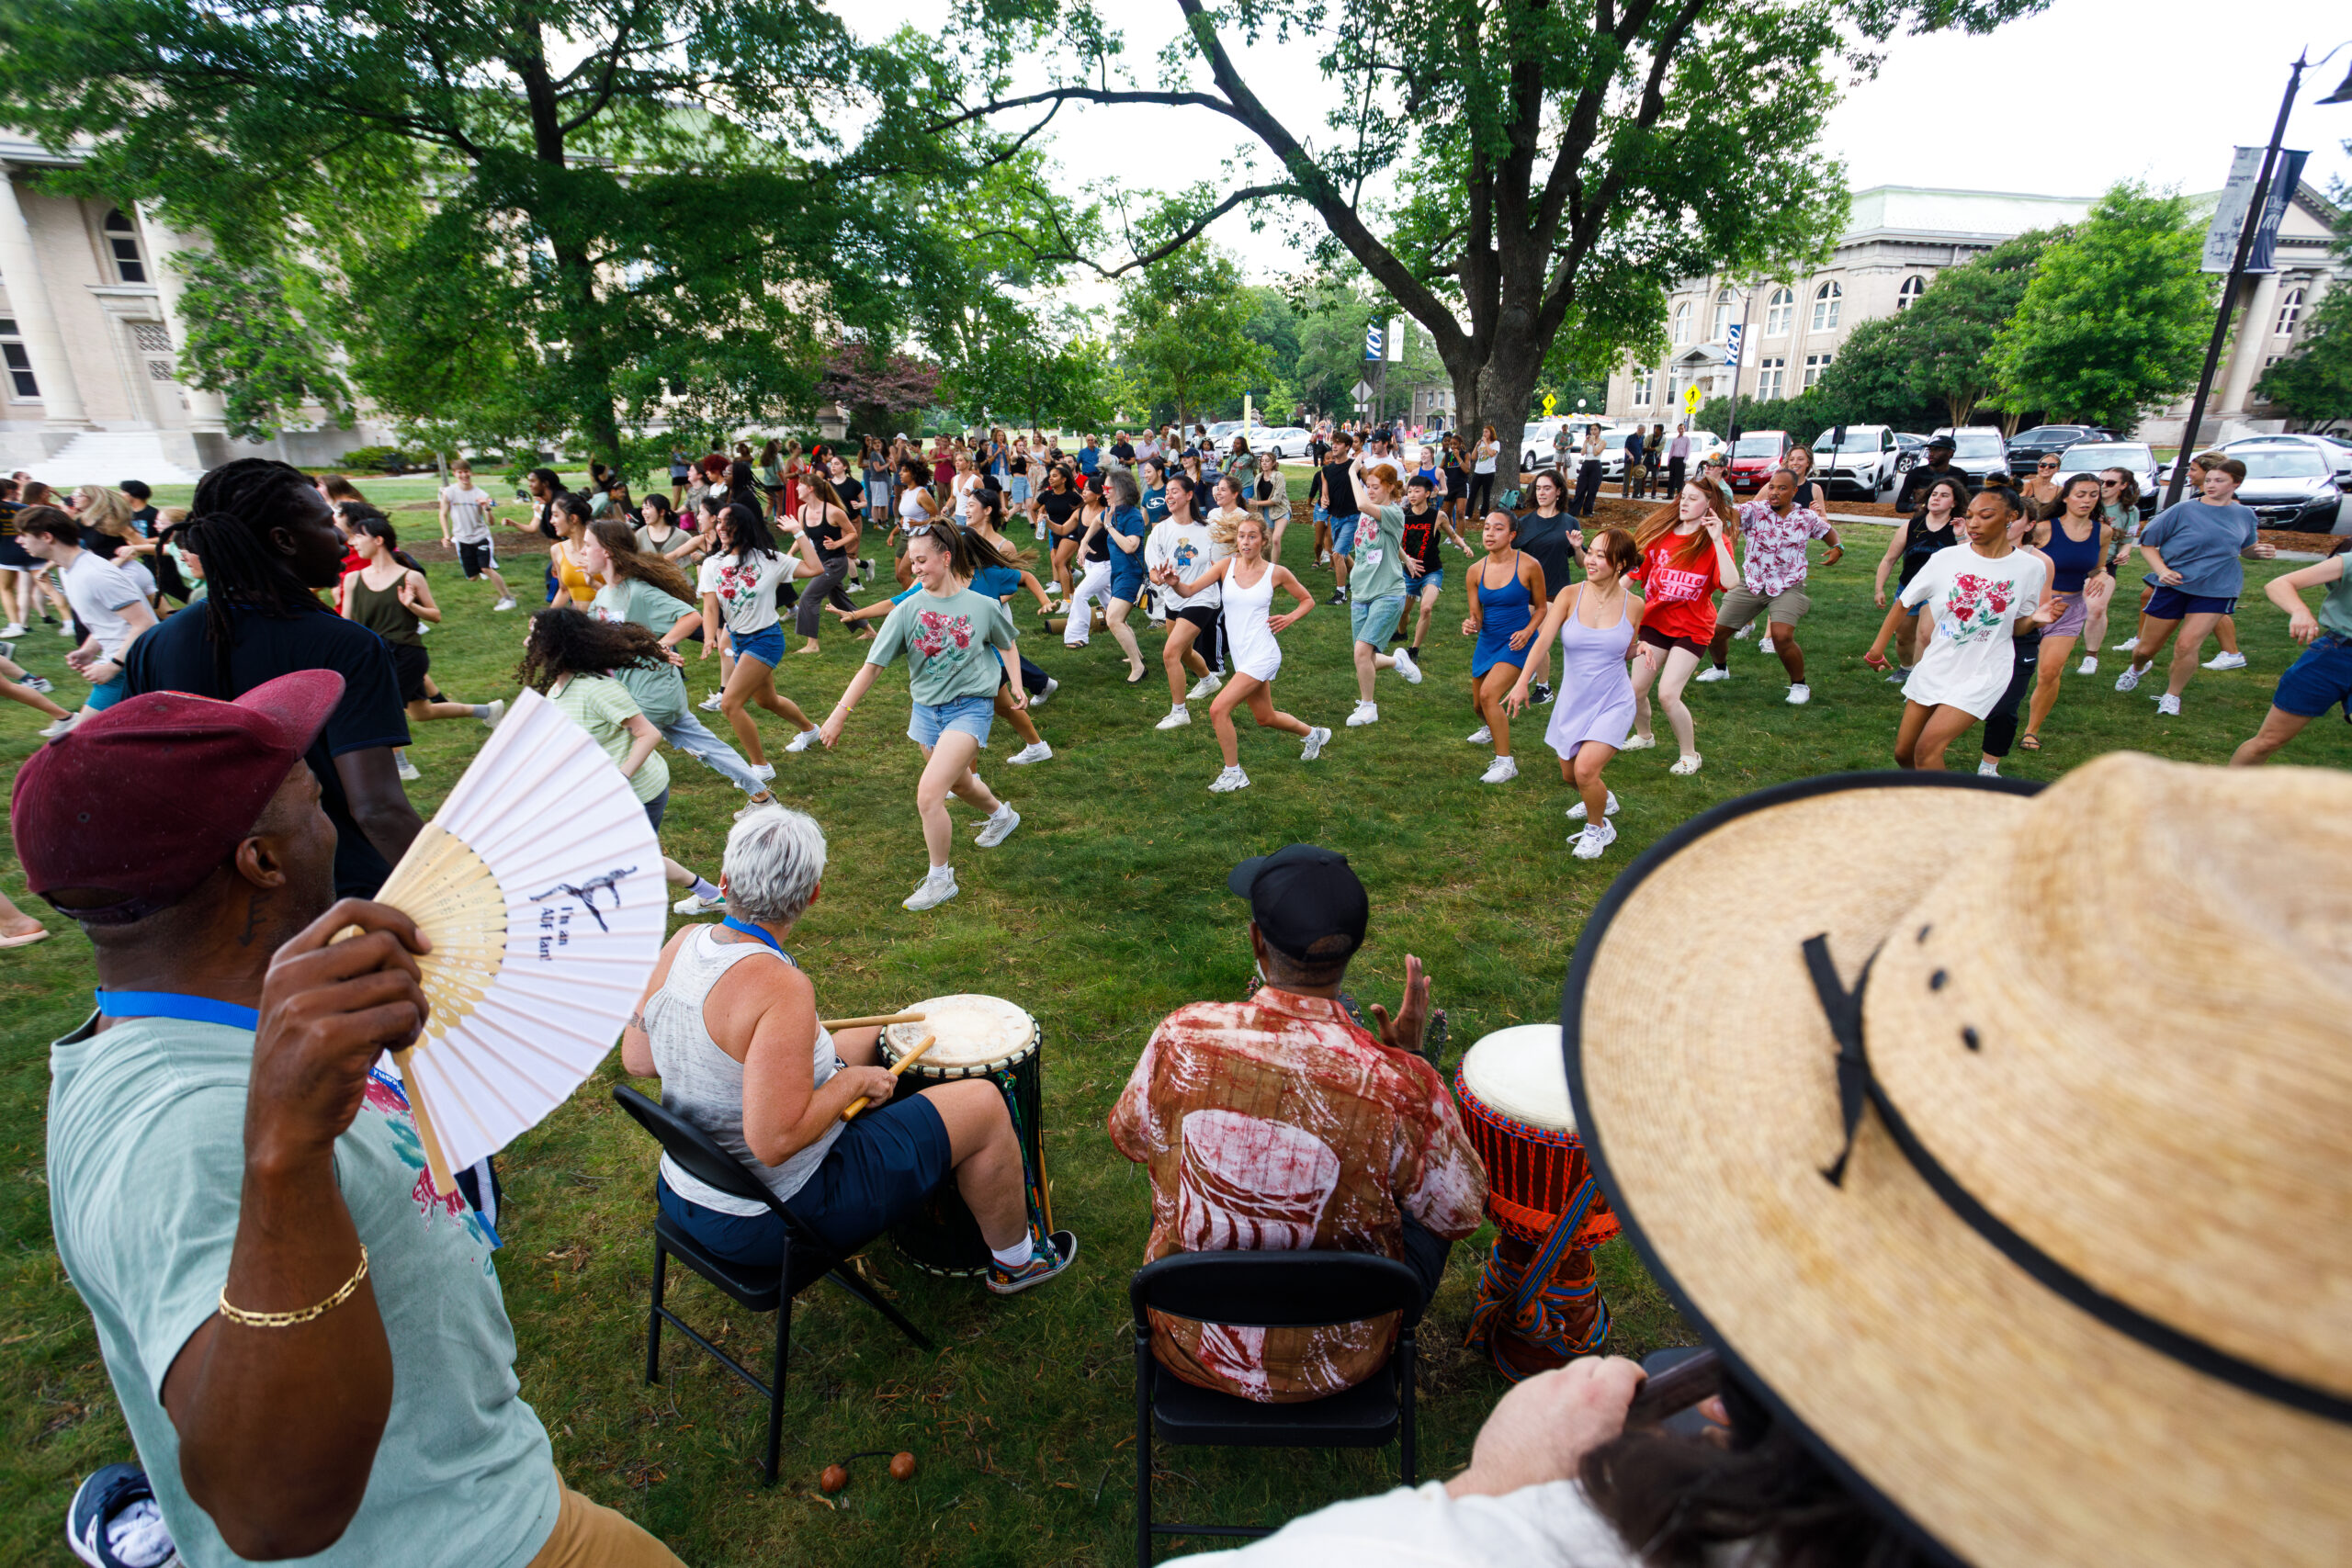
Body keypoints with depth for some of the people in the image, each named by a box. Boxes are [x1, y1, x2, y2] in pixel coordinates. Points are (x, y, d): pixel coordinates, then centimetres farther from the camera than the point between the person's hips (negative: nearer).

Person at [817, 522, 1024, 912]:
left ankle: (940, 879, 1)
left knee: (929, 792, -18)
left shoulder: (983, 606, -8)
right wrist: (839, 713, -14)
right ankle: (1002, 814, 58)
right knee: (960, 784, 24)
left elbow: (1006, 644, 14)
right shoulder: (908, 610, -6)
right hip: (926, 711, 4)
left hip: (969, 708, -4)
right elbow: (872, 665, -8)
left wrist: (1016, 684, 8)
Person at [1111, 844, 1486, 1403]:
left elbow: (1129, 1138, -2)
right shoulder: (1400, 1087, -30)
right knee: (1428, 1212, 26)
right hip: (1331, 1362, -1)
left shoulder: (1181, 1038, -25)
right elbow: (1461, 1214, -9)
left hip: (1189, 1347, 2)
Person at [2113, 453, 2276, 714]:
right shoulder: (2183, 511, -6)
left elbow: (2246, 550, 20)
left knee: (2187, 646, -15)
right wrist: (2162, 570, -17)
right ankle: (2138, 668, 41)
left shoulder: (2245, 515, 7)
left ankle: (2172, 696, 6)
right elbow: (2147, 544, -3)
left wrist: (2261, 552, -3)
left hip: (2216, 590, 1)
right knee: (2146, 649, 5)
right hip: (2174, 585, -1)